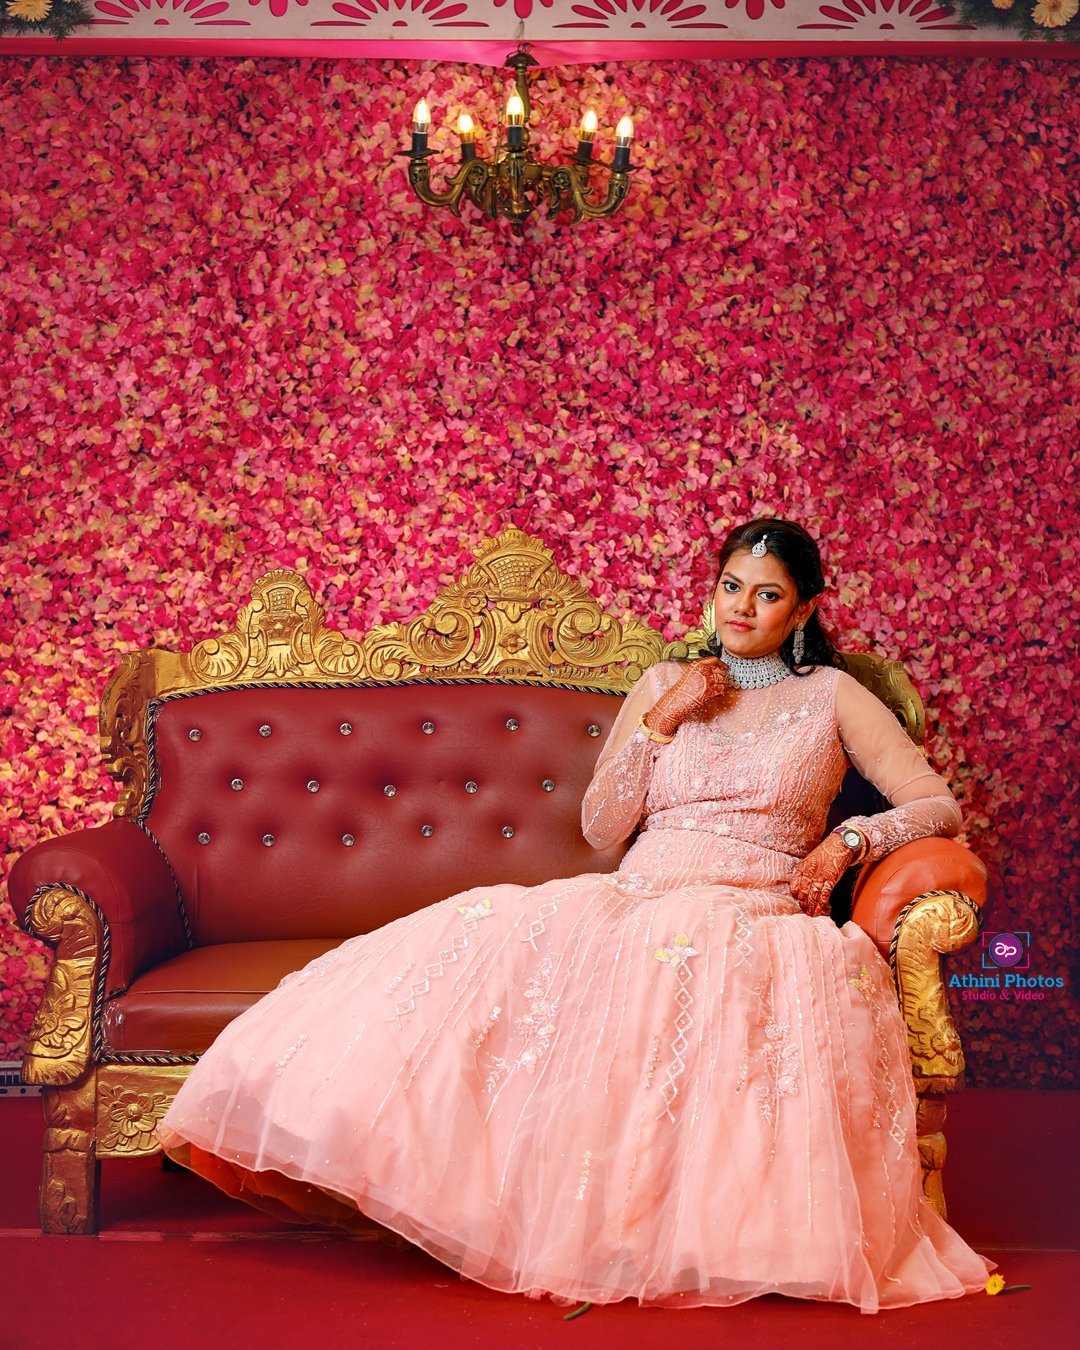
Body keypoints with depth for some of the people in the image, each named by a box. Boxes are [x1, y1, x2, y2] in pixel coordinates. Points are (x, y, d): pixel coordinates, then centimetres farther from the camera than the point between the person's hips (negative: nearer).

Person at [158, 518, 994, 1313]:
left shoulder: (832, 697, 13)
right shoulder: (663, 685, 20)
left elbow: (940, 807, 9)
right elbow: (600, 828, 12)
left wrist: (848, 840, -8)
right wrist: (661, 722, 2)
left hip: (751, 917, -3)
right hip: (632, 903, 3)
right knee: (486, 943, -28)